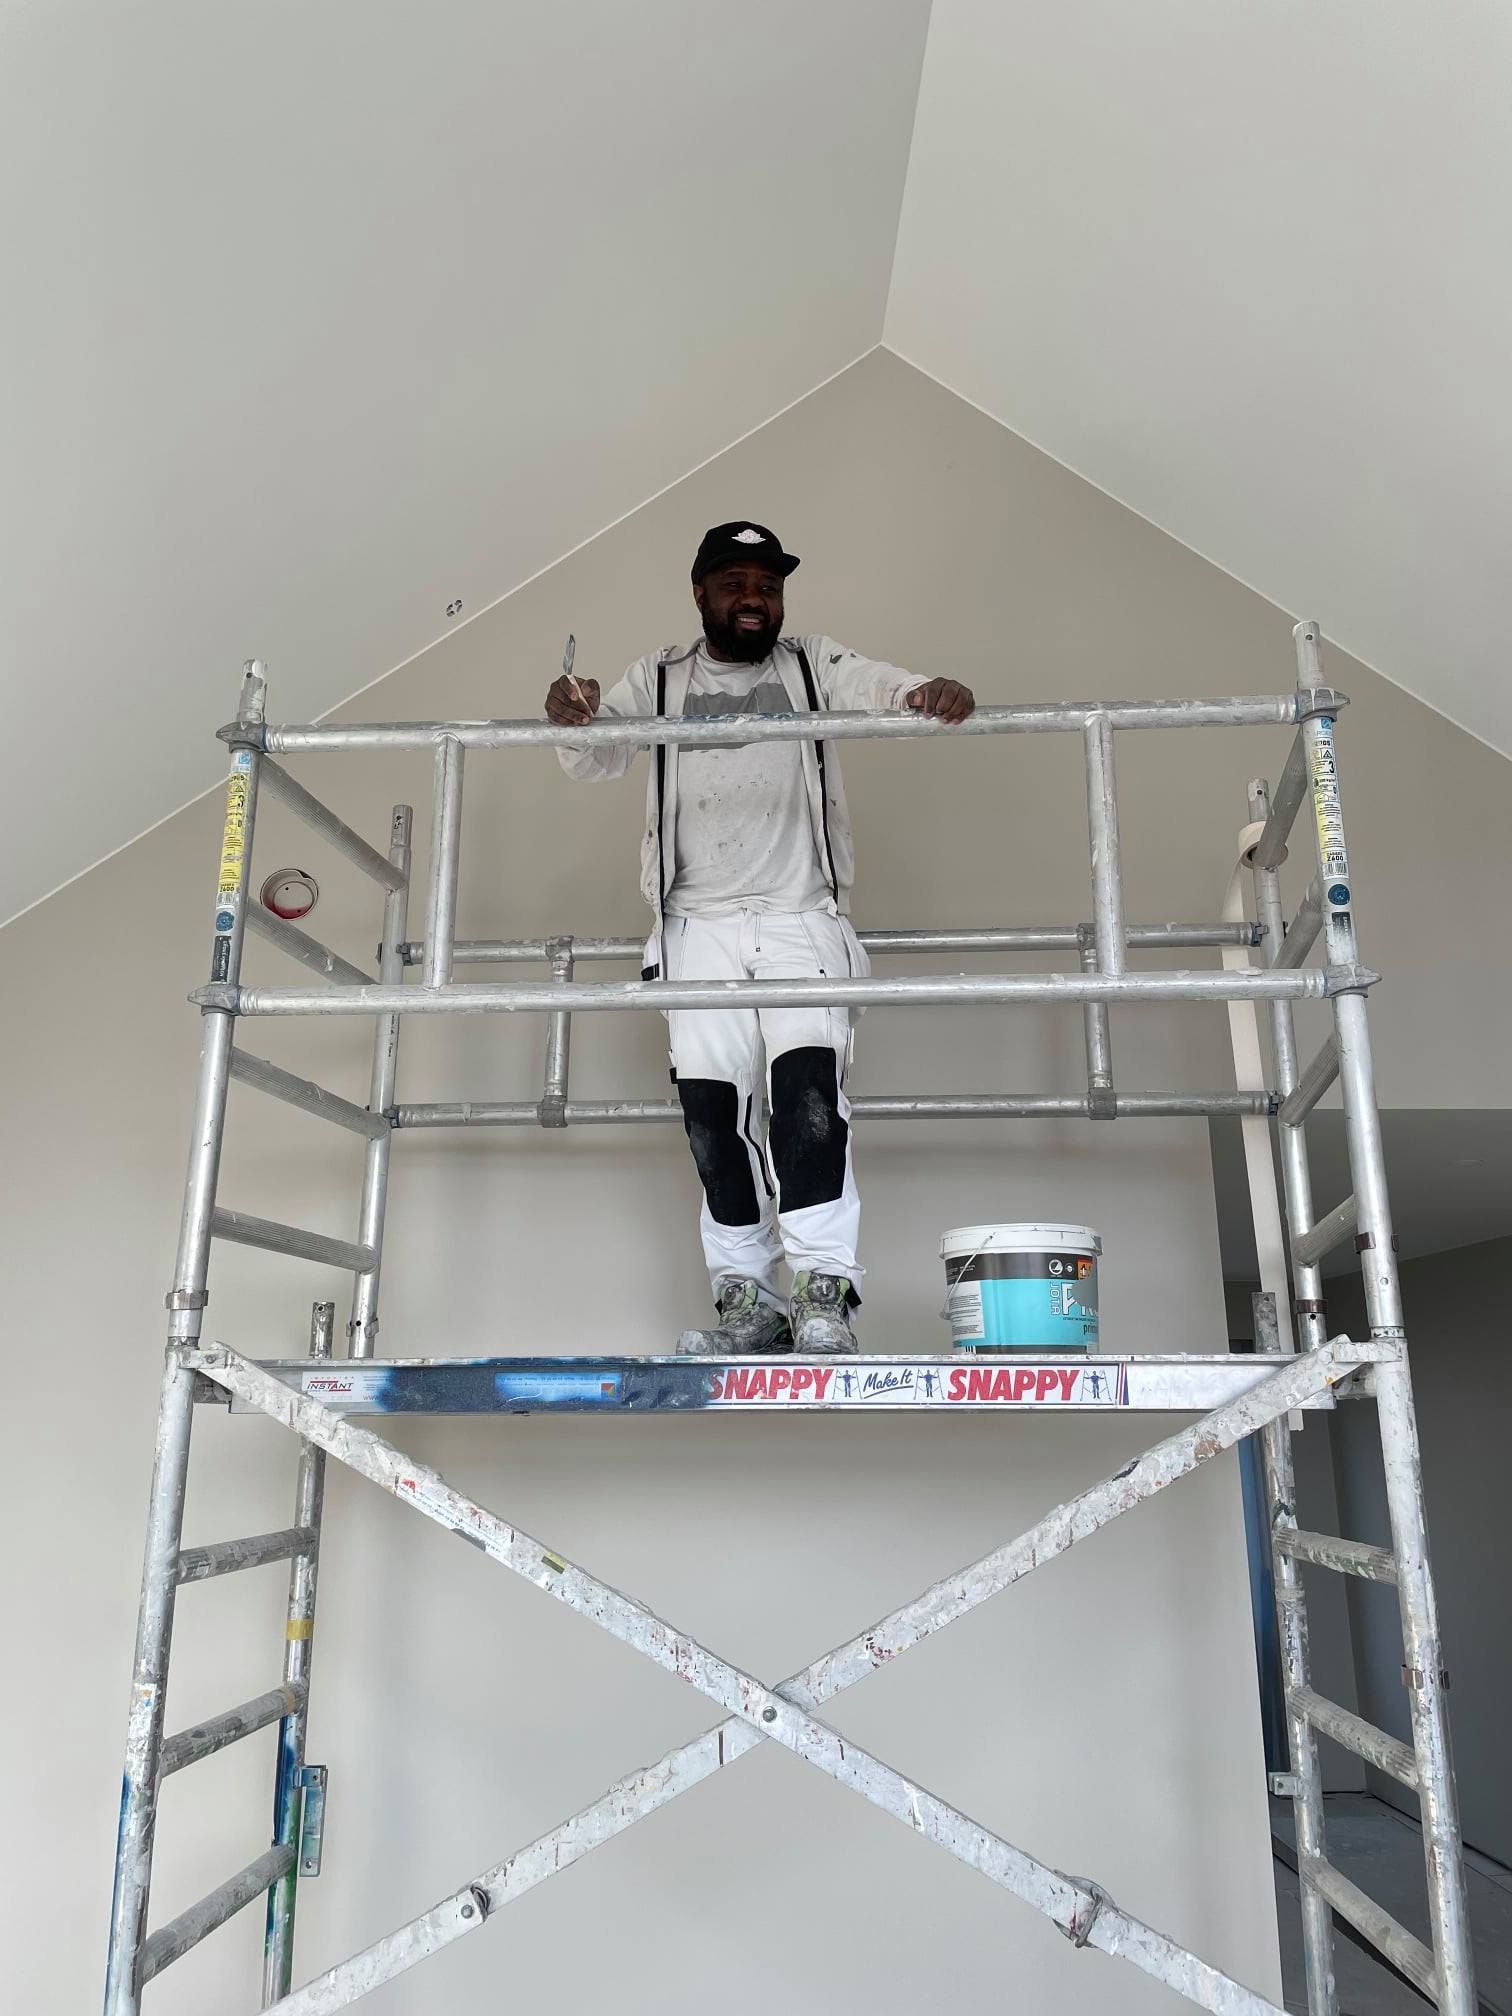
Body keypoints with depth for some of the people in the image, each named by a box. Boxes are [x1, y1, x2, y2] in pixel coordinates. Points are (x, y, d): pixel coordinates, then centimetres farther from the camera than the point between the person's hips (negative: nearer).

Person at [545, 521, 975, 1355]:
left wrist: (933, 695, -28)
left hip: (800, 920, -1)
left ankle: (821, 1294, -14)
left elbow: (887, 690, -4)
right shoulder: (660, 679, 13)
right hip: (699, 927, 2)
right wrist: (571, 719, -21)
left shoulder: (815, 666, 12)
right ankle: (746, 1300, 5)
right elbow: (596, 757, 3)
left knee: (809, 1090, -17)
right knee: (712, 1108, -3)